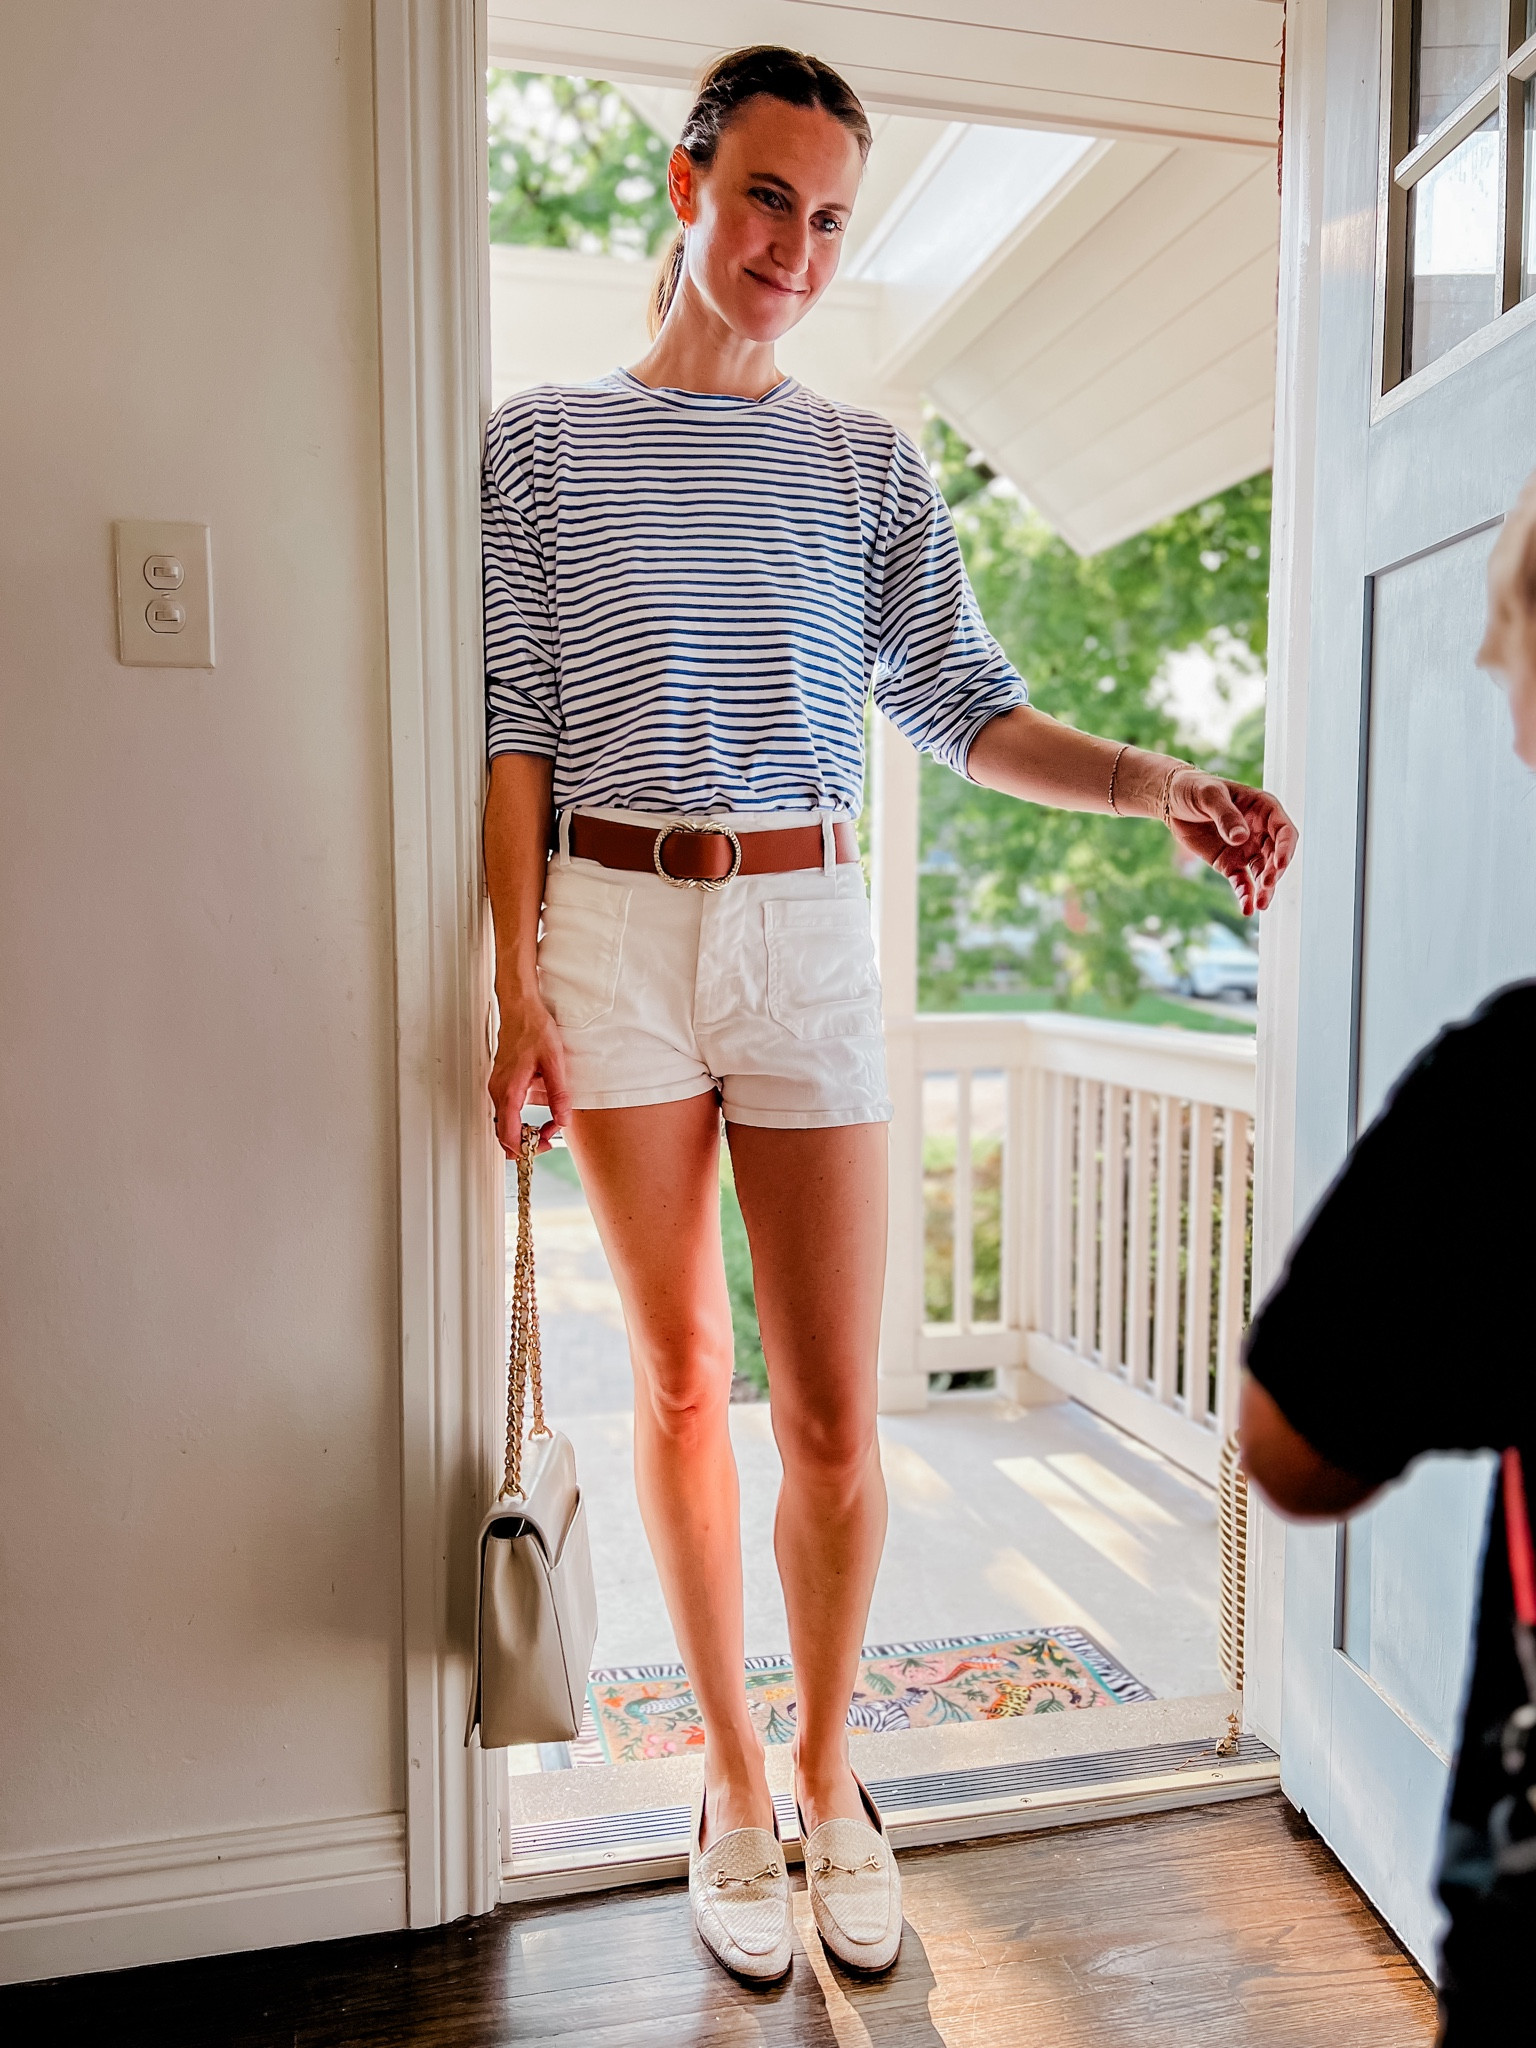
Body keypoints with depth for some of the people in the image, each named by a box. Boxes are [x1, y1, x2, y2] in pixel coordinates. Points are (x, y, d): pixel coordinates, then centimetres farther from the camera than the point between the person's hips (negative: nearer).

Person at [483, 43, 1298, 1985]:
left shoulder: (870, 464, 11)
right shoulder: (541, 441, 8)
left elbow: (967, 708, 5)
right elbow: (516, 727, 4)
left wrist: (1158, 782, -12)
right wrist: (519, 980, -5)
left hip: (806, 929, 1)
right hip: (614, 928, 0)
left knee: (832, 1413, 1)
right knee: (679, 1380, 8)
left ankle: (827, 1773, 26)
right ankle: (730, 1775, 27)